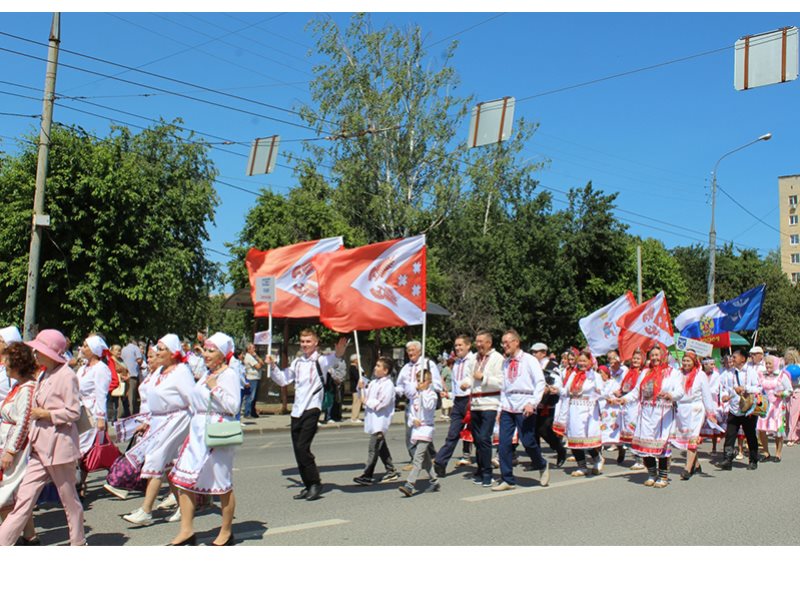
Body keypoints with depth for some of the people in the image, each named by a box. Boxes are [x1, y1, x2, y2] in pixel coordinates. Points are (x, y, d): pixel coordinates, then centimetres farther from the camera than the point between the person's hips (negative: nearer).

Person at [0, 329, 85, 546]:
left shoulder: (66, 376, -13)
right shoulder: (44, 375, 13)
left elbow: (73, 412, -16)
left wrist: (45, 414, -16)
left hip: (60, 444, -8)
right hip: (41, 444, 8)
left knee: (68, 497, 7)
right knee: (24, 497, 5)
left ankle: (78, 543, 22)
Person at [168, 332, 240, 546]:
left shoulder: (229, 375, -10)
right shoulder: (207, 373, 15)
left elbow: (233, 407, -18)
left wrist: (215, 388, -20)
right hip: (198, 431, 8)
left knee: (222, 483, 2)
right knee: (184, 479, 3)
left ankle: (226, 533, 16)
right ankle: (186, 531, 12)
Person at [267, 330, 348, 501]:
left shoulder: (321, 360, -4)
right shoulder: (297, 362, 14)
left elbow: (340, 368, -20)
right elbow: (283, 380, 20)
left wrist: (339, 355, -42)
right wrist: (272, 366, 6)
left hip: (312, 409, -6)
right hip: (297, 410, 6)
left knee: (302, 447, -14)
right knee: (298, 450, 7)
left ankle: (315, 483, 1)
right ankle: (308, 486, 18)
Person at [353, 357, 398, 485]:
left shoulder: (388, 385, -14)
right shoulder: (373, 383, 13)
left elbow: (382, 403, -21)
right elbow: (365, 396, 23)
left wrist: (367, 402, -13)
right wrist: (361, 388, 4)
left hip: (380, 420, -9)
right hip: (373, 420, 9)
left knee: (373, 448, -9)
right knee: (381, 447, 16)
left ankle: (367, 476, -7)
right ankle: (391, 471, 27)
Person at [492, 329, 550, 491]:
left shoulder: (529, 360, -2)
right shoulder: (505, 363, 14)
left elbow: (540, 382, -7)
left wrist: (532, 403, -16)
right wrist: (501, 407, 8)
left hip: (524, 407, -5)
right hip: (508, 407, 5)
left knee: (528, 442, -5)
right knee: (504, 443, -2)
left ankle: (542, 466, 25)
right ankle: (507, 480, 7)